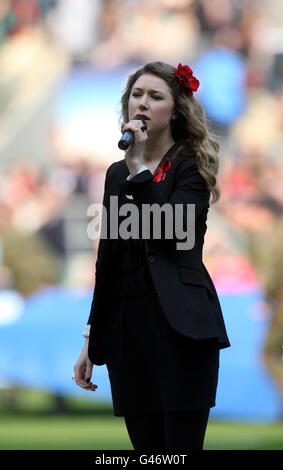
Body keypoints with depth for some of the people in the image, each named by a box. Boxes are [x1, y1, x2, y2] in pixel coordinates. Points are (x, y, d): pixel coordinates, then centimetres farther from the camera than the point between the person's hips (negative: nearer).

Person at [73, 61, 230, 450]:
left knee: (182, 446, -10)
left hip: (179, 327, -6)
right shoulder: (117, 173, 17)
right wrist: (91, 340, 17)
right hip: (127, 329, 6)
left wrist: (138, 168, -17)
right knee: (147, 451, 4)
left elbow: (170, 233, -16)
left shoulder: (191, 166, 1)